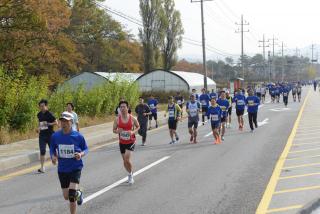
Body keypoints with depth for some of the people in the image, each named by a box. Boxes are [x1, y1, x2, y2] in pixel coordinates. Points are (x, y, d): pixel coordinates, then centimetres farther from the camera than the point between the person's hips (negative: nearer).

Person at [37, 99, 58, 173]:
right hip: (42, 135, 4)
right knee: (42, 151, -4)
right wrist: (39, 128, 8)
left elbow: (56, 123, -9)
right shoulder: (39, 114, 8)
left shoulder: (49, 114, -10)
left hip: (50, 134, -4)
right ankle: (42, 167, -4)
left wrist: (48, 124, -19)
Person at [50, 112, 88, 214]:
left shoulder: (78, 136, -11)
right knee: (66, 196, 15)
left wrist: (81, 154, -20)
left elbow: (86, 149, 2)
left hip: (75, 168, -3)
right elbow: (52, 149, 9)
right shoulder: (55, 136, -5)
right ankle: (78, 193, 48)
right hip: (62, 169, 4)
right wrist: (53, 157, -13)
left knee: (72, 195, -20)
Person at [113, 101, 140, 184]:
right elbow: (114, 130, 3)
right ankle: (130, 174, 34)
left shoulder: (132, 118, -10)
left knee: (127, 159, -16)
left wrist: (133, 132, -13)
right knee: (125, 161, 10)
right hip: (122, 142, 3)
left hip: (131, 142, -3)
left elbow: (138, 126, 6)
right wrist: (118, 131, -20)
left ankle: (131, 175, 6)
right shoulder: (117, 119, -6)